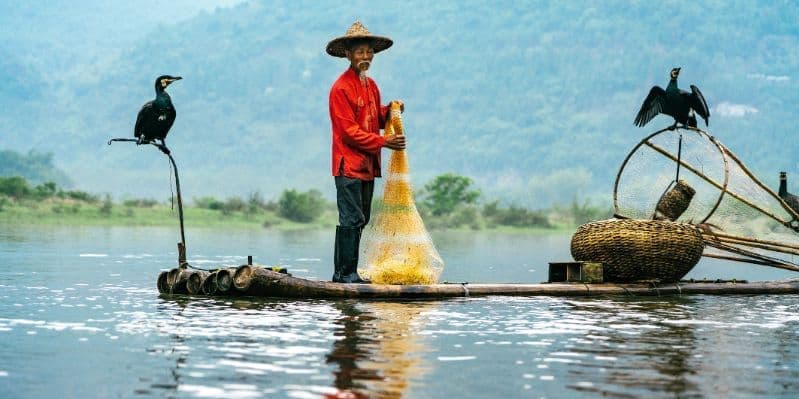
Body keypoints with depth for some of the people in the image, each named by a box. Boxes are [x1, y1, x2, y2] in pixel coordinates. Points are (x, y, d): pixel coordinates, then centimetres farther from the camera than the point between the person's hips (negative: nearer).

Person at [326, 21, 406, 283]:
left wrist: (390, 111, 0)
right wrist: (383, 142, -17)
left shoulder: (371, 86, 15)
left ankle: (346, 273, 17)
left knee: (360, 220, 11)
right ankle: (345, 274, -5)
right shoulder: (341, 88, -12)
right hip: (348, 164, -9)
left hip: (367, 164, 9)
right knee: (352, 219, -10)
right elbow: (349, 131, -16)